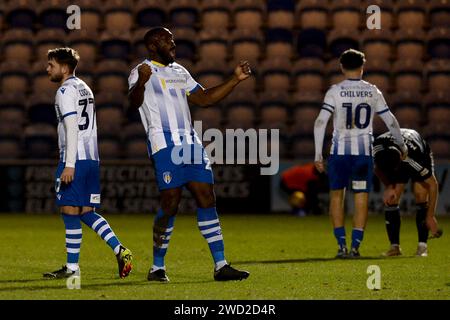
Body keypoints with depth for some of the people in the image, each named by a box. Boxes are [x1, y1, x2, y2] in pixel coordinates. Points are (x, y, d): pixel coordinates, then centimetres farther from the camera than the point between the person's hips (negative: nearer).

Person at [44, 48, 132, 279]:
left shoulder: (66, 91, -8)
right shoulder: (84, 88, 21)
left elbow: (72, 128, -16)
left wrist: (69, 164, -20)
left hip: (75, 159, -9)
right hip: (92, 158, 9)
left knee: (70, 211, -4)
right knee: (85, 212, 11)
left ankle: (72, 267, -3)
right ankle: (120, 250, -1)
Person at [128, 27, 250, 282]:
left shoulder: (180, 71, 22)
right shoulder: (144, 71, -2)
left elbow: (204, 99, 28)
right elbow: (134, 103, -19)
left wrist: (236, 79, 20)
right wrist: (141, 83, -40)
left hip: (191, 143, 7)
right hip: (165, 145, -7)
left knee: (207, 200, 2)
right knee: (171, 205, -9)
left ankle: (221, 266, 3)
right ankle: (157, 268, 3)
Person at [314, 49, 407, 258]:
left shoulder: (335, 91, -4)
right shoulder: (372, 92, 3)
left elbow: (320, 122, -11)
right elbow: (391, 122, 9)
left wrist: (318, 155, -7)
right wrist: (402, 146, 24)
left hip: (339, 151, -1)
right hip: (364, 151, 1)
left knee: (336, 195, 11)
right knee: (361, 198, 6)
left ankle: (342, 245, 4)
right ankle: (355, 246, 3)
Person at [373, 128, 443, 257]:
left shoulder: (414, 158, -45)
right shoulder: (377, 147, -36)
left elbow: (433, 184, -33)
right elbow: (377, 168, -10)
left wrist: (430, 217, -31)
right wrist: (388, 187, -23)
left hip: (422, 157, -3)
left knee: (421, 197, -19)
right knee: (390, 200, -12)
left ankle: (422, 246, -15)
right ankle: (395, 246, -7)